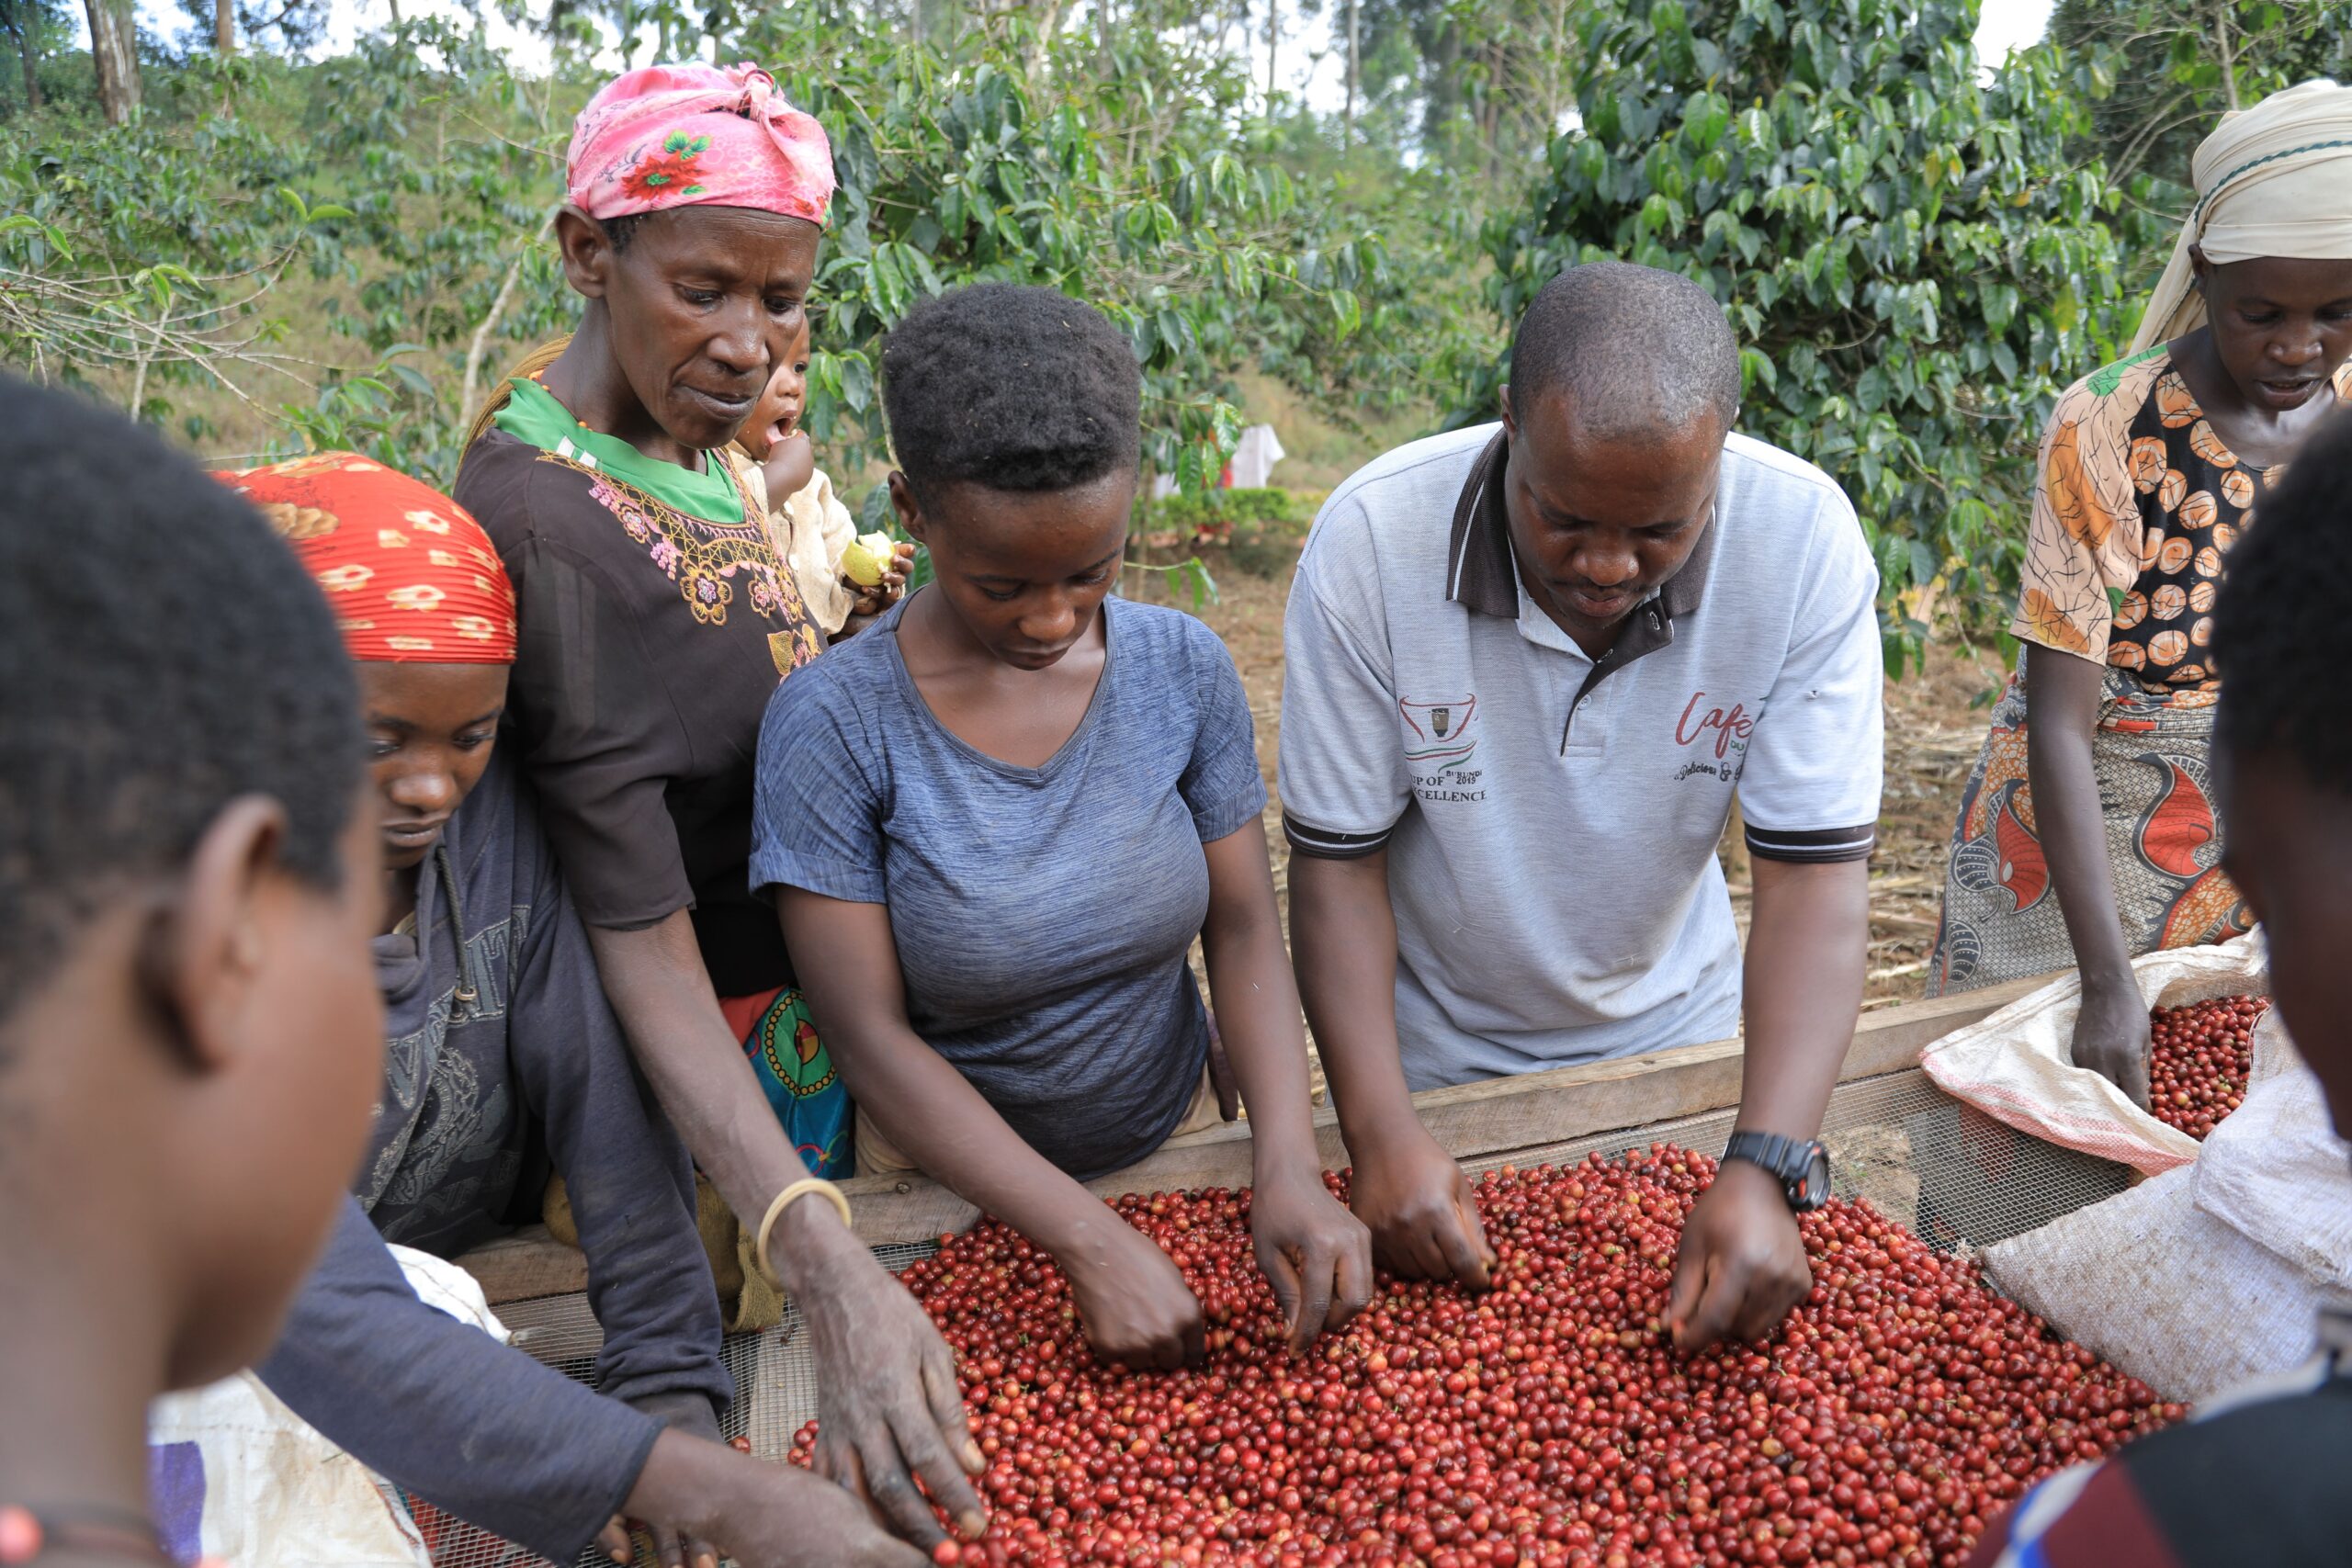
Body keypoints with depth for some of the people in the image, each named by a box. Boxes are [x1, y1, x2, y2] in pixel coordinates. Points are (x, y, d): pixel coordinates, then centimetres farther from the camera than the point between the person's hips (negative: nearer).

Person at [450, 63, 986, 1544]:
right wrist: (830, 1268, -37)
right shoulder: (540, 516, -27)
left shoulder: (694, 440, 0)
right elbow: (640, 942, -30)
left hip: (813, 996, 8)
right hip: (713, 1062, -8)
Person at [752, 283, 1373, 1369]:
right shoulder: (832, 725, -22)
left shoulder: (1184, 668, -12)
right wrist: (1092, 1241, -27)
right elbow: (872, 1040, -21)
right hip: (953, 1185, -3)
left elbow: (1245, 932, -9)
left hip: (1176, 1146, 3)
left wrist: (1289, 1172, -23)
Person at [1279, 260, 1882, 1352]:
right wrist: (1380, 1133, -29)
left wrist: (1765, 1170, -34)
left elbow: (1814, 873, -24)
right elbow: (1337, 860, -20)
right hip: (1432, 1055, -1)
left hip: (1673, 1030, 2)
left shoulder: (1806, 540, -24)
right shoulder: (1371, 539, -27)